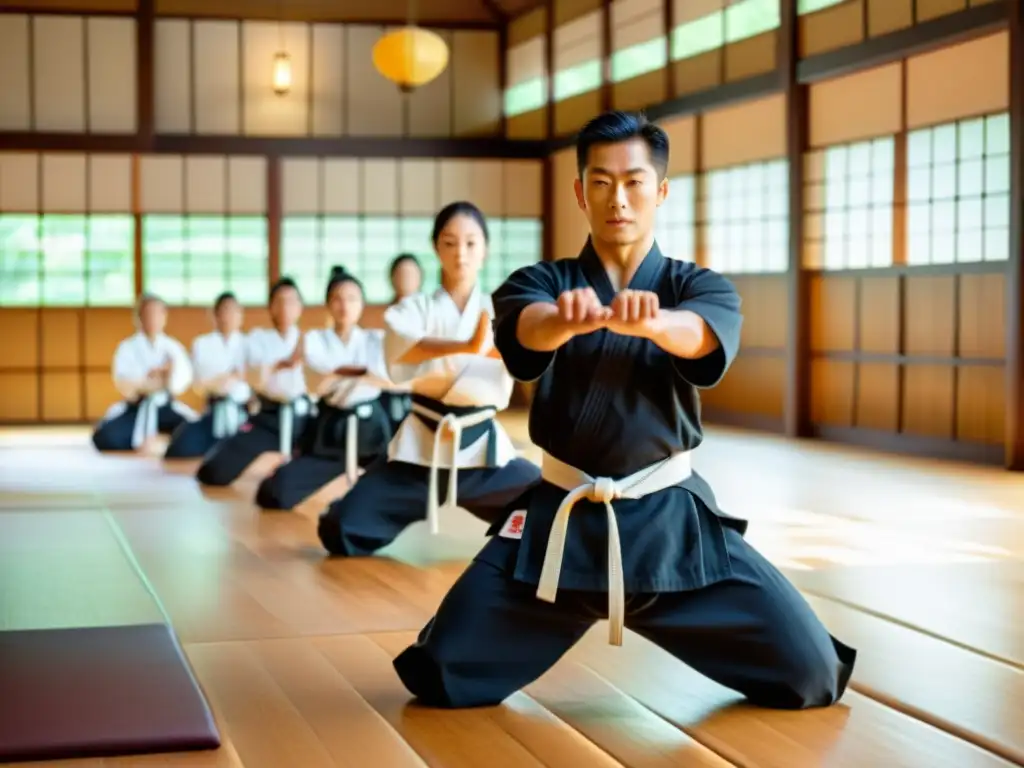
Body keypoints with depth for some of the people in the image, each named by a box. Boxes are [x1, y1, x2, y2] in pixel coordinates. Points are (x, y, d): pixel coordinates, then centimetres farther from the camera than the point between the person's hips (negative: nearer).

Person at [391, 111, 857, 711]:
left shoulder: (699, 288, 1)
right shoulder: (543, 283, 1)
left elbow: (704, 335, -24)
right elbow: (527, 325, -25)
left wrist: (647, 320, -48)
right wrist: (567, 319, -49)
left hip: (670, 520, 0)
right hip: (560, 520, 0)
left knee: (811, 673, -7)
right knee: (445, 678, -7)